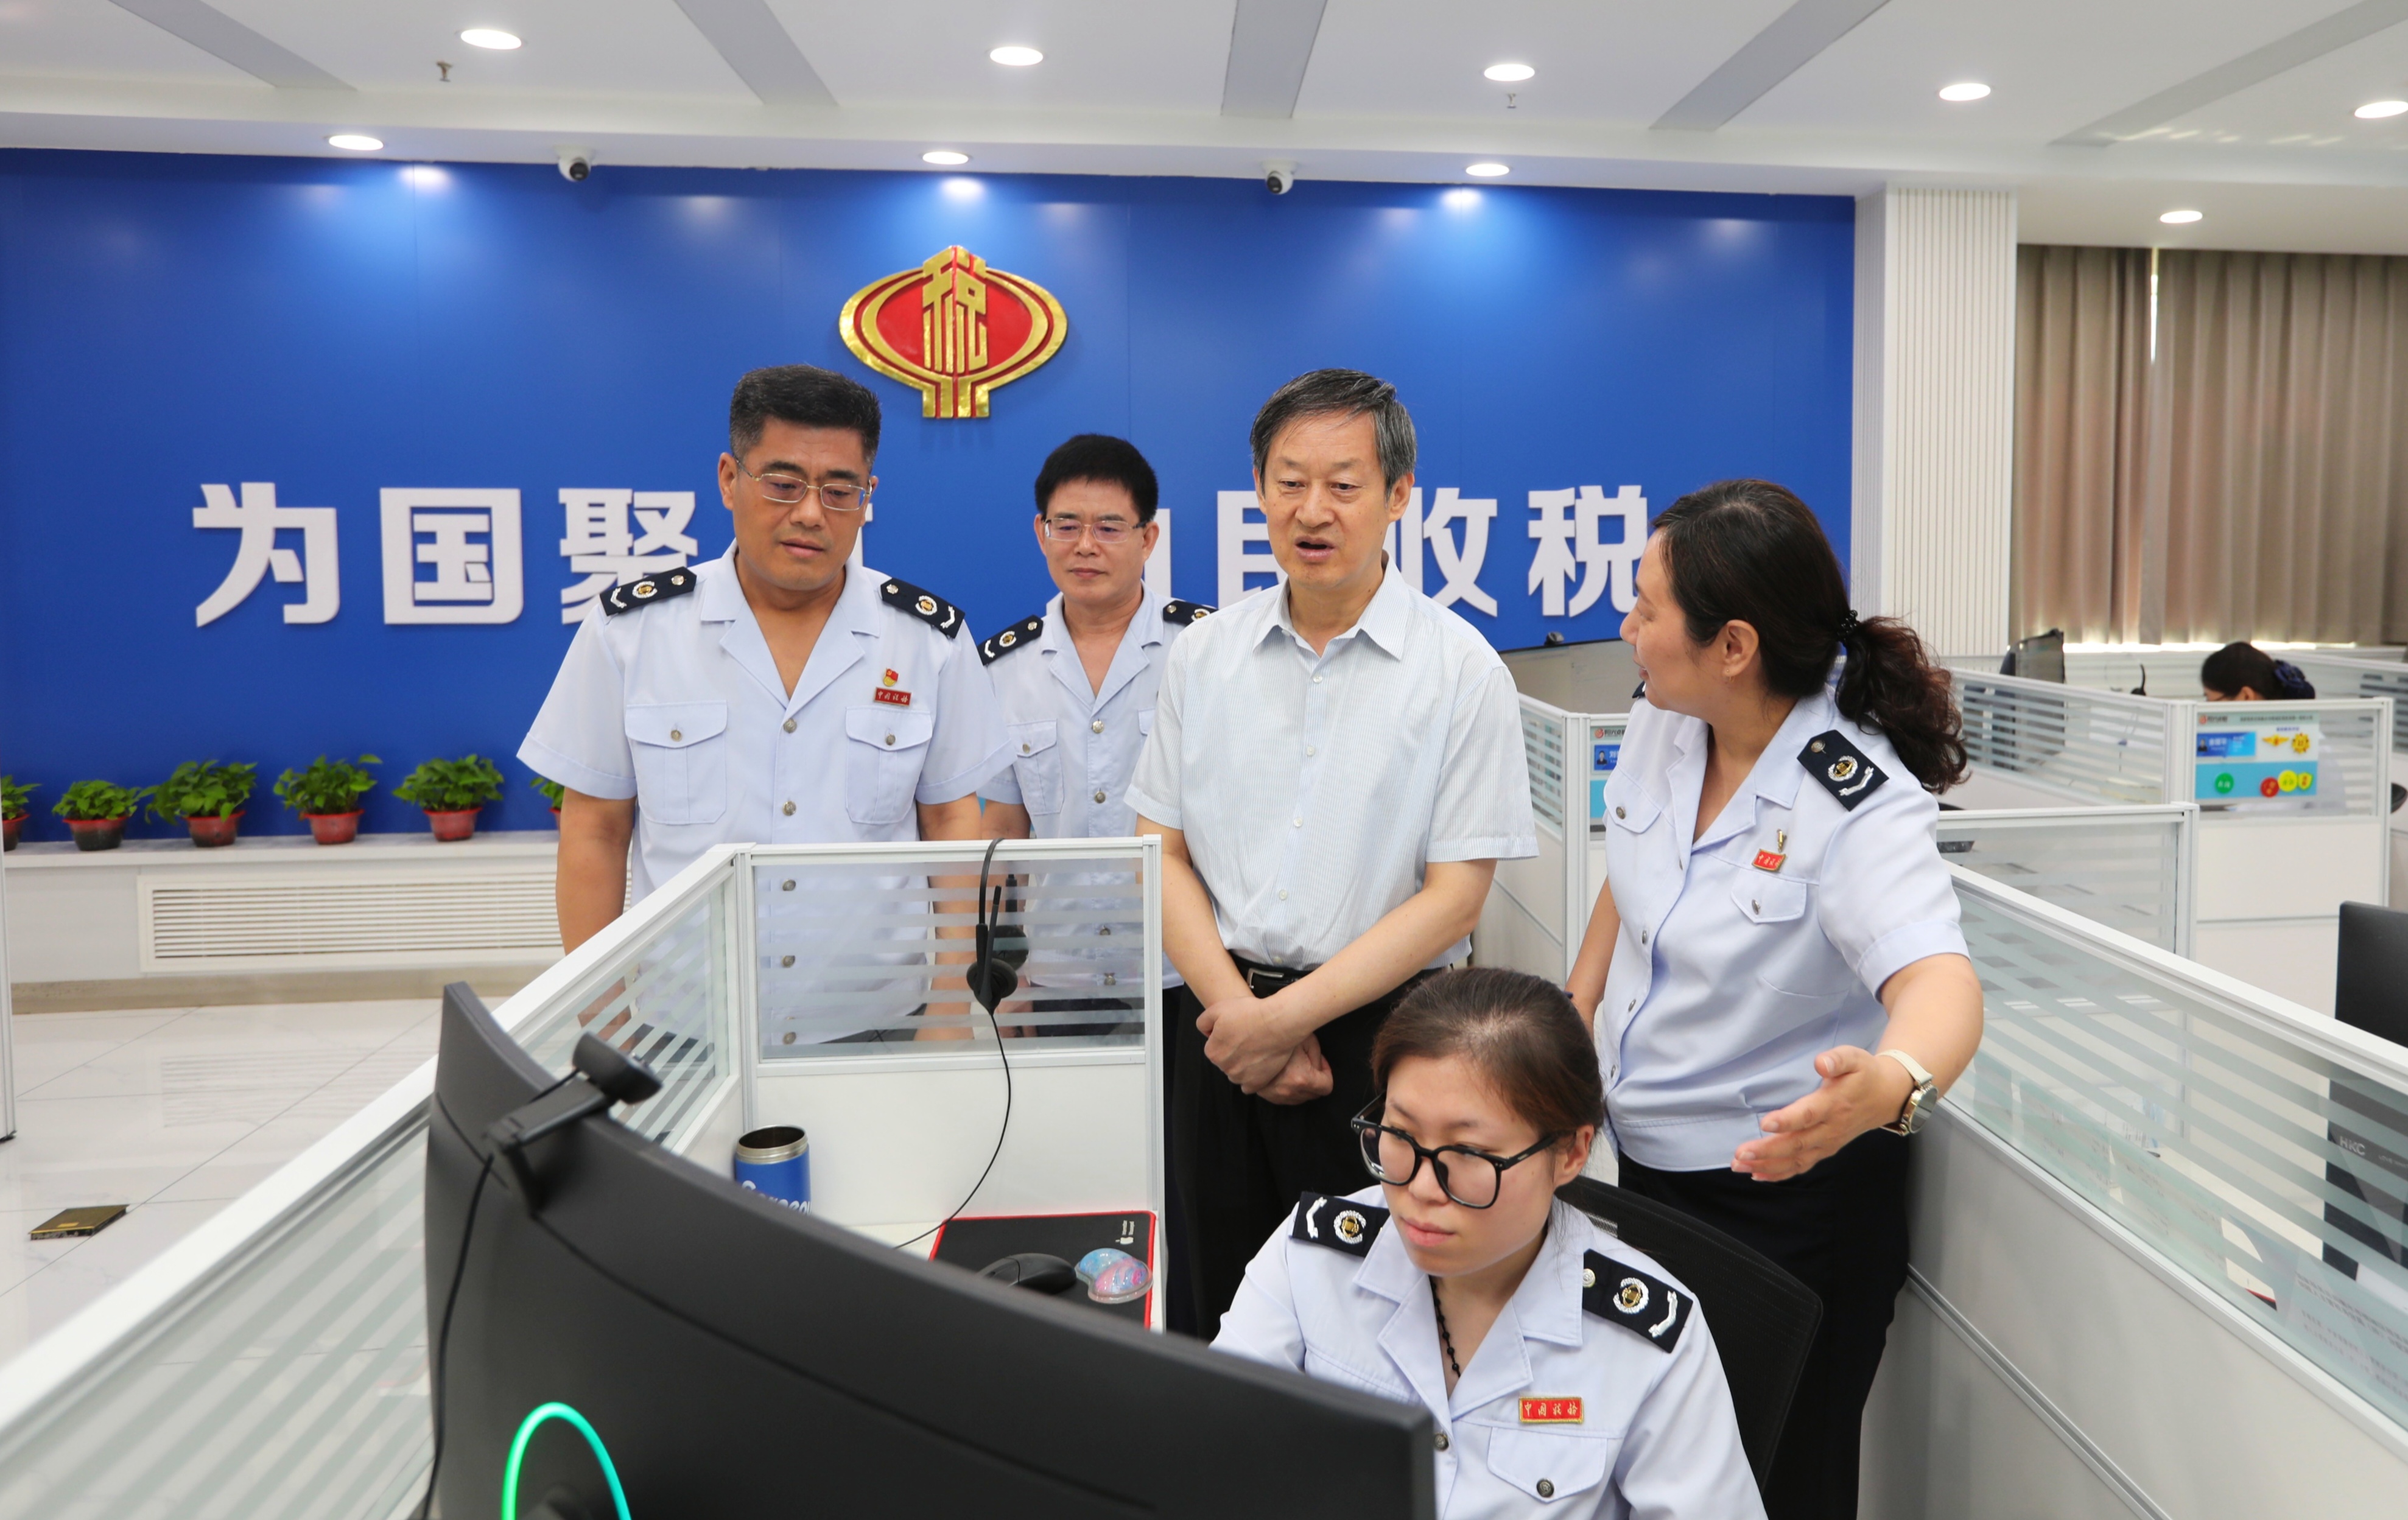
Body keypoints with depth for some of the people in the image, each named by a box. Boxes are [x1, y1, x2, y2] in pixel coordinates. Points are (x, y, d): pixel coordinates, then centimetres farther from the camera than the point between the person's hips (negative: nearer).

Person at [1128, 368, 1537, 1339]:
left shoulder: (1462, 669, -6)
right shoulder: (1203, 655, 5)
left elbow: (1454, 895, -10)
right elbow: (1162, 853, 4)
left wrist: (1289, 1016, -13)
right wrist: (1232, 1007, -9)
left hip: (1381, 1039, -3)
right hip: (1221, 1024, 3)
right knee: (1224, 1308, 15)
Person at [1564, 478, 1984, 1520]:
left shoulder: (1859, 805, -26)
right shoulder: (1660, 728, -5)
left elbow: (1938, 979, -41)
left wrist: (1892, 1085, -62)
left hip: (1785, 1192, -6)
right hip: (1649, 1166, 7)